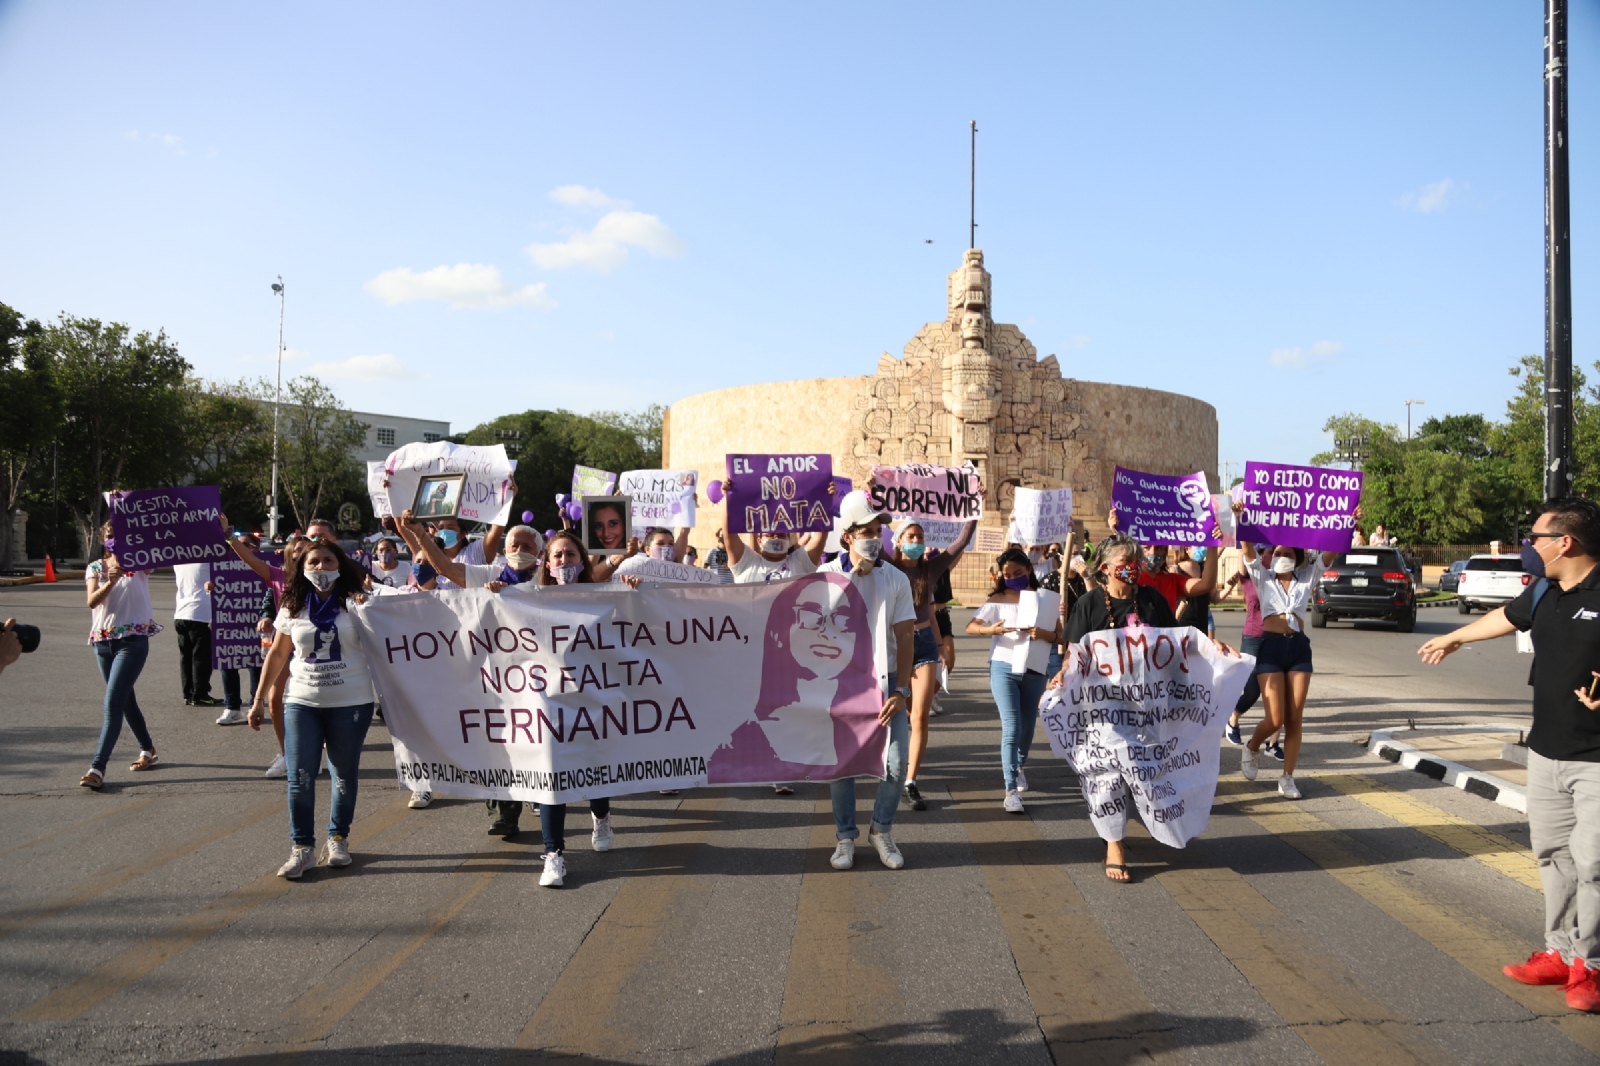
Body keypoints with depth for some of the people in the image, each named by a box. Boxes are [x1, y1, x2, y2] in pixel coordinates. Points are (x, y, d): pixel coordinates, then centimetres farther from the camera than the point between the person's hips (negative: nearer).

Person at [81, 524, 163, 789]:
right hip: (103, 639, 5)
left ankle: (98, 767, -17)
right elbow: (92, 601, -9)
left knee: (112, 703, -14)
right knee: (125, 700, 16)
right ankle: (147, 749, 35)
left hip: (133, 640, -5)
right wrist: (109, 582, -28)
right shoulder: (96, 567, 6)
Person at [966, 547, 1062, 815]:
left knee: (1027, 727, 15)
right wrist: (990, 629, -25)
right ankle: (1011, 790, -10)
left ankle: (1018, 766, 45)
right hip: (1004, 668, -2)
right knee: (1011, 727, -11)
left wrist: (1043, 634, -20)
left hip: (1034, 671, 2)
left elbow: (1060, 636, 2)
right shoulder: (997, 600, 2)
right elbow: (970, 627, -5)